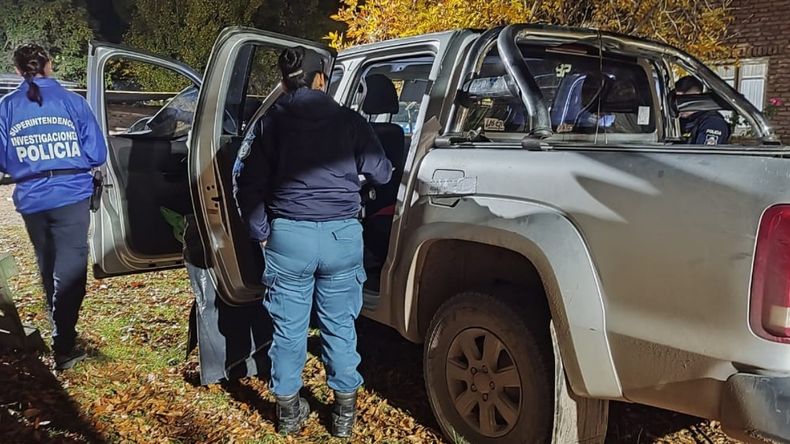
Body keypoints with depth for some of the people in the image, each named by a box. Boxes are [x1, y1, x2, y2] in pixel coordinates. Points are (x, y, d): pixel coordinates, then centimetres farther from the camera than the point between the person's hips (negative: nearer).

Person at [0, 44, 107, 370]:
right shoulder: (71, 101, -3)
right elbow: (96, 154, -3)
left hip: (31, 201, 3)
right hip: (70, 197, -3)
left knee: (49, 270, 19)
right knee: (69, 270, -1)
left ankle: (62, 334, 34)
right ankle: (64, 348, -4)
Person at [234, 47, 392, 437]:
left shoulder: (271, 122, 5)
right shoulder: (348, 120, 2)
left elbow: (248, 182, 3)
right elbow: (382, 174, 8)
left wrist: (261, 232, 11)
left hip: (289, 235, 0)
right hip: (341, 235, 0)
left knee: (289, 328, 11)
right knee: (340, 326, 12)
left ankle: (288, 409, 25)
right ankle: (345, 410, 23)